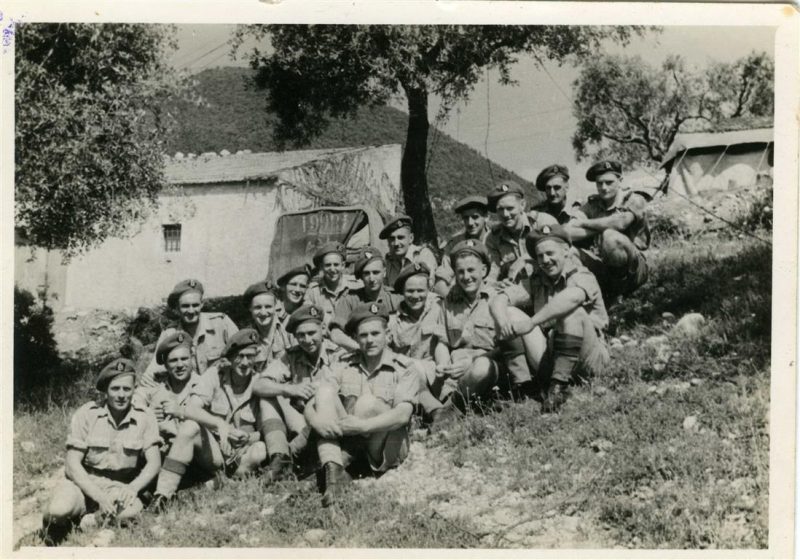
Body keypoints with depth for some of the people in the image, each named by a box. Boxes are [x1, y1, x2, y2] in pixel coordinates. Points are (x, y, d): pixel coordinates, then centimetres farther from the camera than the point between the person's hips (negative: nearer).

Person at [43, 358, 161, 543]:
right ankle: (56, 521, 3)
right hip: (84, 481, -1)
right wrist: (100, 497, -25)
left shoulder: (144, 418, -5)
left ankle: (86, 519, -7)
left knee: (133, 510, -34)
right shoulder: (86, 415, -10)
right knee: (61, 508, -35)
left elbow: (154, 462, -8)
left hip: (120, 487, 1)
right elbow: (72, 464, -12)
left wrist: (133, 488, -29)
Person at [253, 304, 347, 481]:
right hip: (297, 426, 4)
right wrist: (289, 389, -26)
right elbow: (257, 386, -8)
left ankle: (290, 451, -24)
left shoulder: (339, 356, -6)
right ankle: (279, 458, -28)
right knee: (269, 397, -13)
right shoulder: (291, 357, 5)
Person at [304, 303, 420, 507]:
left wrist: (363, 426, -31)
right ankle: (333, 470, -35)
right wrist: (316, 420, -26)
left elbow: (403, 415, -18)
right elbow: (310, 405, -2)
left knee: (368, 401, -28)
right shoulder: (344, 367, 8)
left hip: (387, 449, -3)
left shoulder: (404, 368, -2)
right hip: (348, 443, 4)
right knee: (325, 391, -17)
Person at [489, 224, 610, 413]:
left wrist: (531, 322, -36)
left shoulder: (583, 277, -7)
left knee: (572, 311, -30)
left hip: (588, 360, -4)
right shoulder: (536, 283, 10)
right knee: (512, 315, -11)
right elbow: (498, 300, -2)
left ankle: (560, 384, -31)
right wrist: (503, 322, -26)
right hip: (550, 360, 5)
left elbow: (572, 297, -32)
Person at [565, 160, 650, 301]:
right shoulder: (592, 204, 10)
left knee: (611, 237, -34)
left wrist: (583, 223, -11)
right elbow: (567, 233, -3)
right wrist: (601, 228, -16)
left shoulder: (634, 200, -1)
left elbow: (621, 222, -24)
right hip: (603, 269, 5)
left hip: (634, 270, -5)